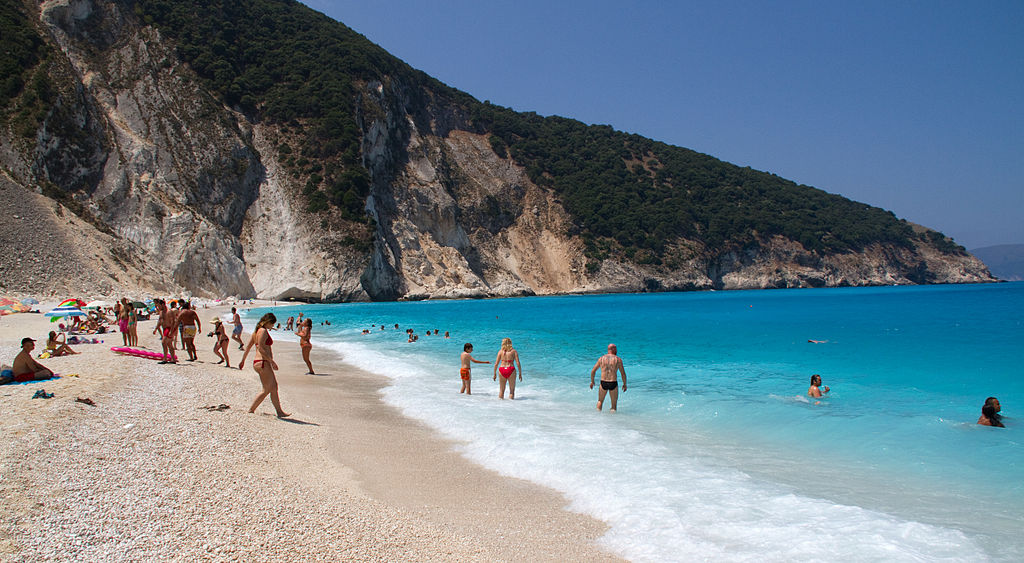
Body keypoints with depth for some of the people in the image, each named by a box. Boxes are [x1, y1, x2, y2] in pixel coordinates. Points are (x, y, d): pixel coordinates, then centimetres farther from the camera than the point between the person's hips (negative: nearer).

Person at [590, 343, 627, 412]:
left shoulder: (601, 358, 7)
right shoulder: (618, 359, 0)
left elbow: (593, 371, 10)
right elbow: (623, 374, 0)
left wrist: (592, 381, 24)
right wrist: (624, 384, 14)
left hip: (603, 383, 2)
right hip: (613, 384, -2)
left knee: (600, 401, 22)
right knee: (614, 404, 11)